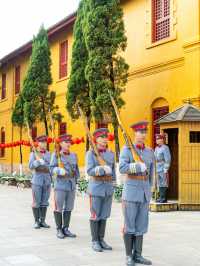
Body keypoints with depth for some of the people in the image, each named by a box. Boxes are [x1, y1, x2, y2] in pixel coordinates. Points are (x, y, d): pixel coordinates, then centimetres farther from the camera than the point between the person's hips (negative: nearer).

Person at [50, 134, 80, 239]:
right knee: (59, 208, 3)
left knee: (68, 208, 8)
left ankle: (66, 229, 17)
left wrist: (76, 180, 18)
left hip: (71, 186, 5)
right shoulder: (56, 155, -4)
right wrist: (59, 171, -27)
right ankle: (59, 230, 13)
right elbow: (52, 169, -9)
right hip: (60, 185, -4)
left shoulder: (74, 155, 10)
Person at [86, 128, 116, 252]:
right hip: (96, 188, -5)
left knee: (104, 215, 9)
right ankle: (95, 241, 10)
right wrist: (103, 169, -32)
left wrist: (113, 185, 11)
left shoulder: (111, 154, 8)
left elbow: (113, 171, 14)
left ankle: (101, 239, 18)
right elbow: (90, 171, -16)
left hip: (108, 189, 5)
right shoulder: (91, 153, -6)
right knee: (95, 216, 1)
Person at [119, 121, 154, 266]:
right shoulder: (127, 149, -5)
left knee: (141, 224, 8)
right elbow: (122, 168, -20)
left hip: (145, 192, 5)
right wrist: (139, 166, -28)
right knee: (129, 224, 0)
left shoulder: (150, 152, 10)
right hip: (131, 190, -5)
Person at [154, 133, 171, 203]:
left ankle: (164, 198, -4)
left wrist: (166, 170, -17)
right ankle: (161, 197, 14)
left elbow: (168, 159, -13)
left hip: (163, 169, -8)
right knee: (159, 183, 9)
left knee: (164, 184, -7)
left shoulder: (165, 148, -9)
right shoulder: (157, 148, 16)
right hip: (158, 169, 8)